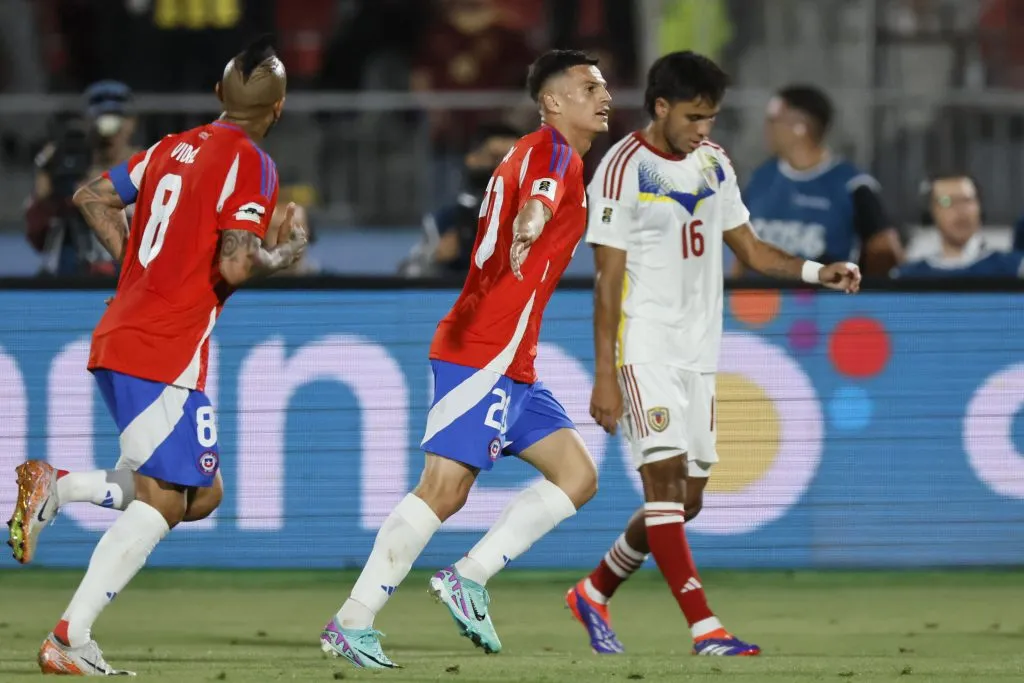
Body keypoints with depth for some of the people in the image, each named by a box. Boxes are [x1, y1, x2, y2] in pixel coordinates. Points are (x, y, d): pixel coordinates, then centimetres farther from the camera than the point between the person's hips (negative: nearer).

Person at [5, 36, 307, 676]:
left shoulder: (174, 148, 14)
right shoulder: (252, 165, -10)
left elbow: (93, 196, 22)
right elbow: (235, 264, -20)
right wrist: (286, 253, -1)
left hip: (119, 338, 8)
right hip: (166, 354, -8)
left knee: (200, 493, 16)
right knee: (161, 500, -6)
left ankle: (57, 486, 2)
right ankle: (71, 639, -13)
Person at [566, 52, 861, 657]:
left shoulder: (713, 162, 11)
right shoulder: (624, 169, -10)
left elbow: (749, 248, 16)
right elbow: (609, 279, -11)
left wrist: (818, 272, -2)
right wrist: (605, 375, -16)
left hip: (698, 352, 7)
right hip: (645, 350, -7)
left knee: (686, 500, 8)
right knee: (666, 481, -15)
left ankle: (594, 594, 26)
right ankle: (706, 630, -21)